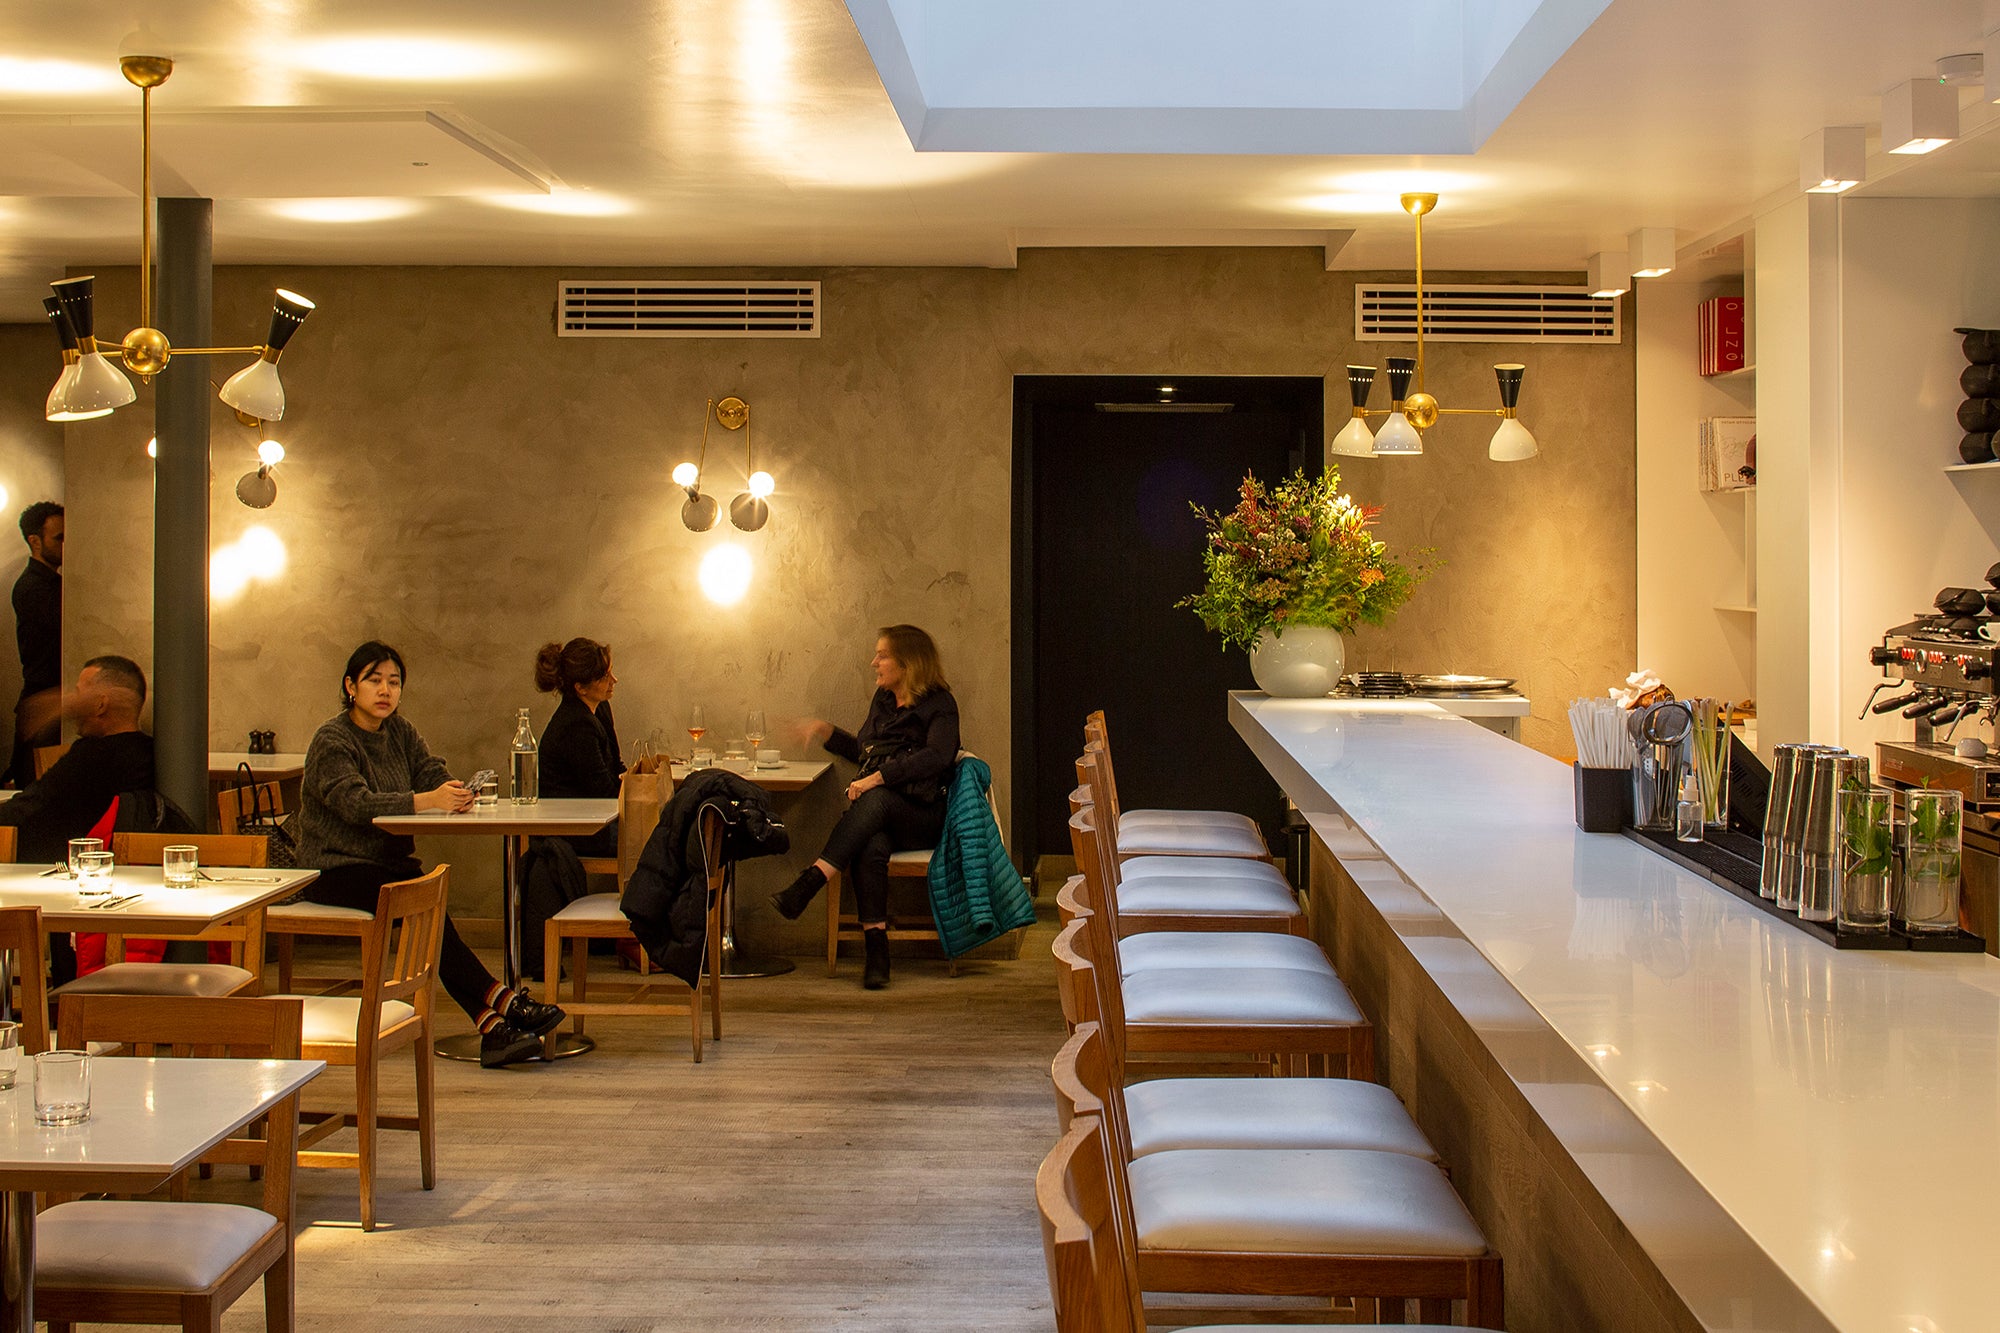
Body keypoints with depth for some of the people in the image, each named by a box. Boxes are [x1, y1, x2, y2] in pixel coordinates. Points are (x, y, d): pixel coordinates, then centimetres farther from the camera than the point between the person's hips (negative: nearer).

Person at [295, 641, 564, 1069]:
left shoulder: (399, 730, 11)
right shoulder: (332, 741, -9)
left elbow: (433, 772, -2)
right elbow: (354, 804, -25)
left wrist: (456, 794, -28)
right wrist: (428, 800, -38)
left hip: (391, 860, 5)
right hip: (335, 869, -5)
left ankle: (490, 1026, -40)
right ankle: (499, 1001, -36)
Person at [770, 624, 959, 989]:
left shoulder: (939, 705, 1)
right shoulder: (883, 700, 21)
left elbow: (936, 756, -17)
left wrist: (878, 777, -24)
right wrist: (827, 733, 22)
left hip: (920, 815, -4)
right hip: (873, 811, 4)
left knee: (877, 800, -38)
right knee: (871, 848, -34)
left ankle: (807, 884, -47)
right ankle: (876, 951, -41)